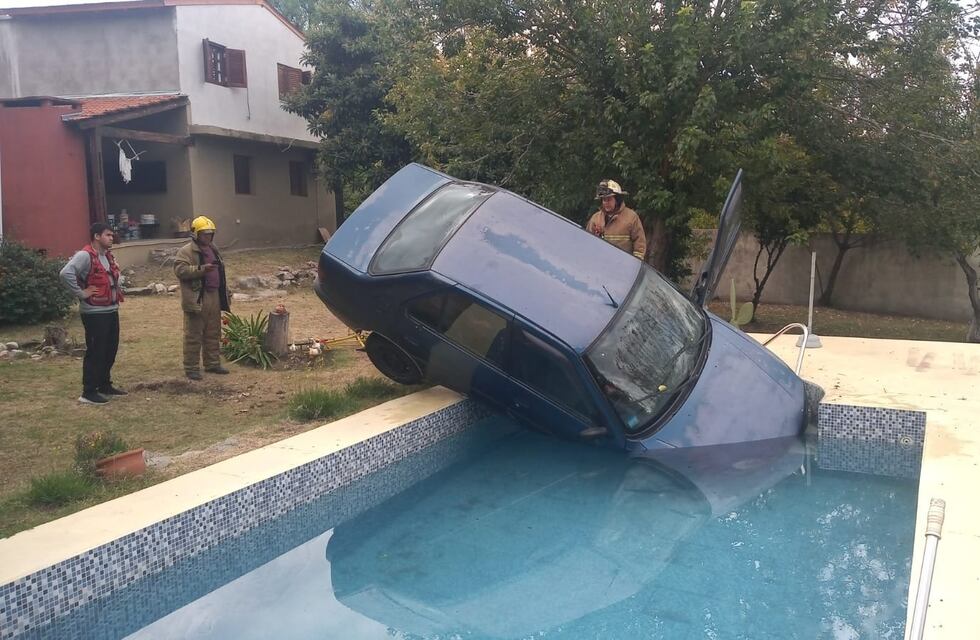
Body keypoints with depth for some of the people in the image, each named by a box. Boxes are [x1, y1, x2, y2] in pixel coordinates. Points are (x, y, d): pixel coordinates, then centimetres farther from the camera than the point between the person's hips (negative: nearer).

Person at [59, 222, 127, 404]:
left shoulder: (108, 256, 13)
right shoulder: (85, 256, -16)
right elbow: (66, 273, -29)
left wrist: (118, 290, 16)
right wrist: (81, 293, -22)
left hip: (111, 311, 9)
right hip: (94, 313, -9)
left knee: (110, 350, 15)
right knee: (95, 352, -5)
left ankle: (105, 385, 29)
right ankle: (88, 392, 2)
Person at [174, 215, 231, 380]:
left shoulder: (213, 249, 17)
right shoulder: (186, 251, -7)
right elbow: (179, 270, -20)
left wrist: (225, 295, 22)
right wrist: (201, 269, -29)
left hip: (214, 297, 8)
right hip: (196, 299, -8)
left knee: (213, 334, 14)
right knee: (193, 336, -2)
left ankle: (212, 363, 24)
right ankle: (191, 368, 4)